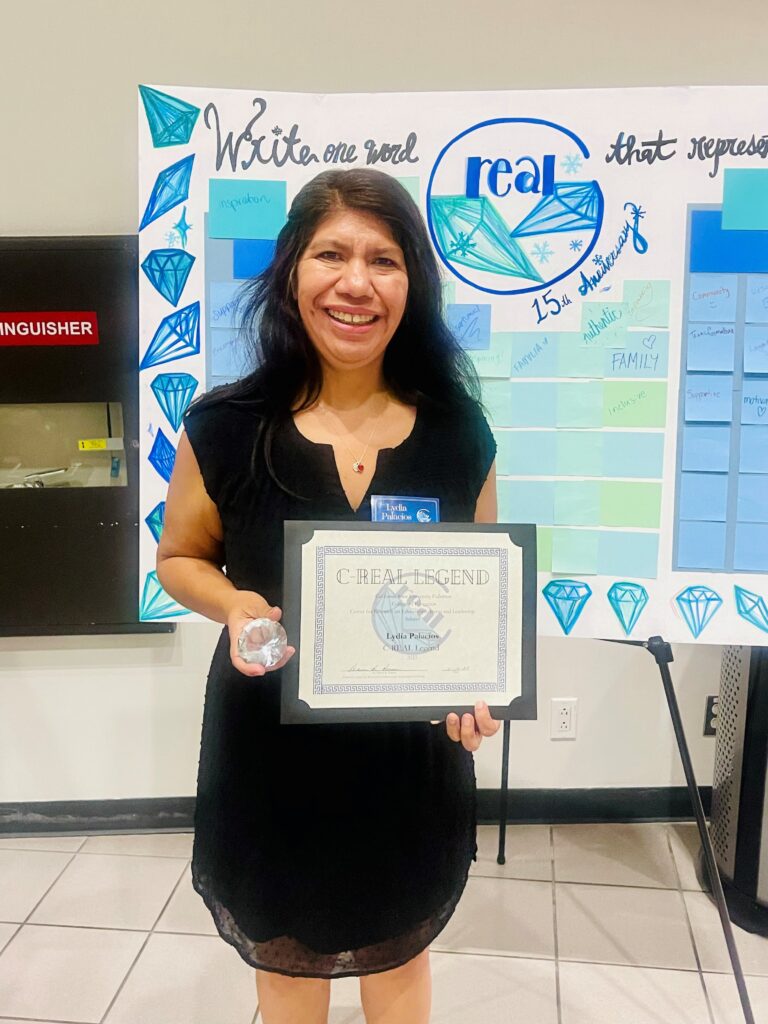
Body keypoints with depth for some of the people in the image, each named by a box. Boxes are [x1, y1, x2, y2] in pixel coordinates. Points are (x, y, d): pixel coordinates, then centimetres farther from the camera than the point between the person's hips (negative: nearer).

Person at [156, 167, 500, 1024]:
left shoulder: (457, 430, -8)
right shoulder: (225, 425, -12)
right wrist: (233, 604, -19)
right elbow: (180, 557, 2)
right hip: (269, 750, 0)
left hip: (411, 752, 1)